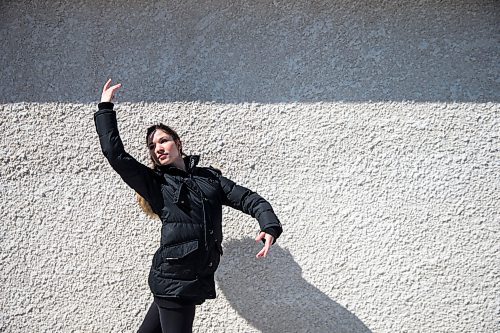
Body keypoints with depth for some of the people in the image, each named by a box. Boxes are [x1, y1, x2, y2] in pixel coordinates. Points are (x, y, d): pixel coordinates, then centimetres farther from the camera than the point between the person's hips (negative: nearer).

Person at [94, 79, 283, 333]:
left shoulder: (209, 177, 13)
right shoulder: (154, 183, 4)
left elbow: (249, 199, 7)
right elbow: (114, 153, -5)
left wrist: (270, 227, -11)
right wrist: (105, 107, -2)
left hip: (197, 279, 2)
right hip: (175, 278, -2)